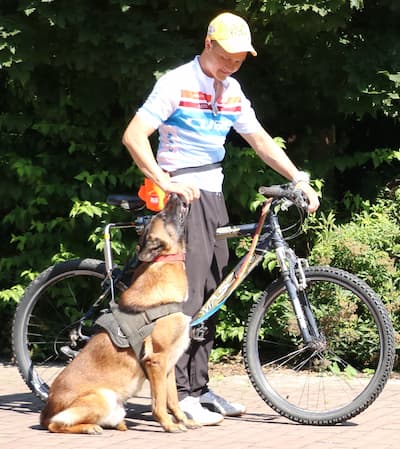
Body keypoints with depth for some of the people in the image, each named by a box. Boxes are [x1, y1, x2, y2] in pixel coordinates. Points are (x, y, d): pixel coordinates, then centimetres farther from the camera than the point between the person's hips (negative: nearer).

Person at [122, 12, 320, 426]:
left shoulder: (231, 91, 13)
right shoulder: (177, 83, -10)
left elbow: (259, 139, 19)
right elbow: (134, 136, -16)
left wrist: (300, 179, 9)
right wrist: (165, 182, -26)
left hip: (213, 194, 8)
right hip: (183, 193, -8)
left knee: (210, 294, 8)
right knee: (186, 291, -14)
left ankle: (199, 387, 14)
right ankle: (178, 394, -14)